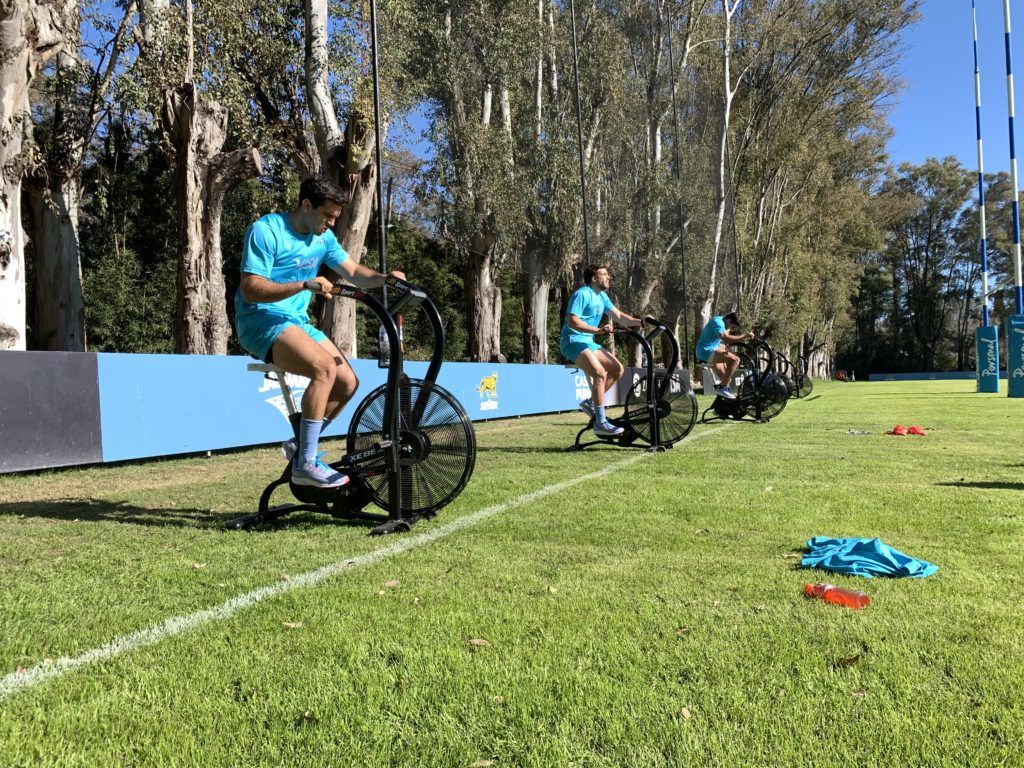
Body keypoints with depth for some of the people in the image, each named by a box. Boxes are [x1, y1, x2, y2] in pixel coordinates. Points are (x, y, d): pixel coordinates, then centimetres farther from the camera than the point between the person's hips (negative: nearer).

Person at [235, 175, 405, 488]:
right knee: (325, 368, -30)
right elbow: (250, 289, -21)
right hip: (261, 320, -8)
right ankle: (306, 465, -24)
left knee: (348, 382, -3)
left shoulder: (323, 237, 10)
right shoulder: (265, 231, -14)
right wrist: (305, 285, -33)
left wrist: (384, 278, -7)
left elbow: (353, 271, 14)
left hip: (298, 321, 8)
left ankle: (302, 445, 16)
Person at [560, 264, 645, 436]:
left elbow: (619, 316, 14)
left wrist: (640, 322, -1)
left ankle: (590, 403, 12)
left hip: (588, 342, 10)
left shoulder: (602, 296, 14)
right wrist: (599, 330, -32)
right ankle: (601, 424, -22)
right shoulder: (582, 294, -14)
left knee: (618, 369, 4)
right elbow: (573, 321, -24)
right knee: (600, 373, -25)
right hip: (573, 341, -10)